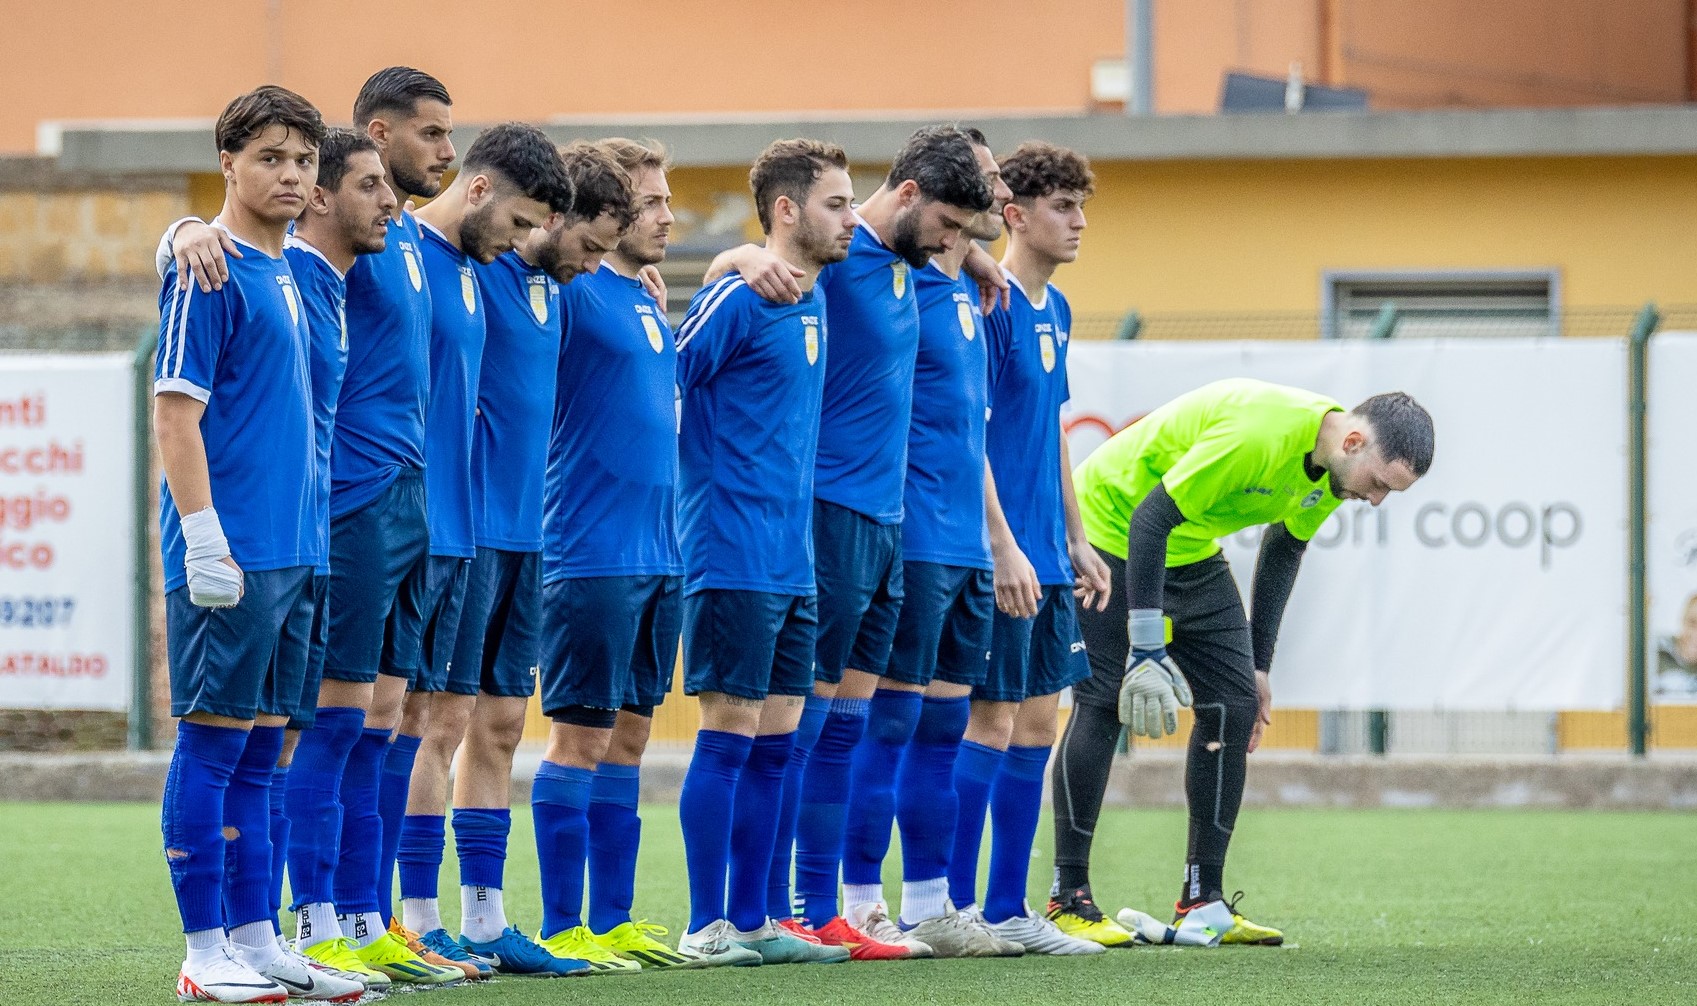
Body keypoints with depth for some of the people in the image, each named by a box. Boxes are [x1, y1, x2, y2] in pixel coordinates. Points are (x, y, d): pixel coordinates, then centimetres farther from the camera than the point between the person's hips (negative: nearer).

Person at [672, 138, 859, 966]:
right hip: (735, 558, -8)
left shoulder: (812, 298, 14)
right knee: (730, 733, -6)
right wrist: (700, 494, -10)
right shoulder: (737, 297, -12)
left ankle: (751, 922, 14)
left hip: (791, 562, 8)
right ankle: (707, 926, -1)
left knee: (775, 741, 9)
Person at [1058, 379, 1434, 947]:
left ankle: (1203, 902, 3)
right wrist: (1146, 653, -31)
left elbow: (1284, 547, 9)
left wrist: (1259, 663, 9)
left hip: (1191, 550, 8)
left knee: (1235, 704, -2)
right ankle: (1069, 899, -3)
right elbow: (1150, 519, -32)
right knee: (1103, 706, -12)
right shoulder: (1256, 435, -36)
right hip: (1110, 530, -8)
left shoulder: (1331, 462, -8)